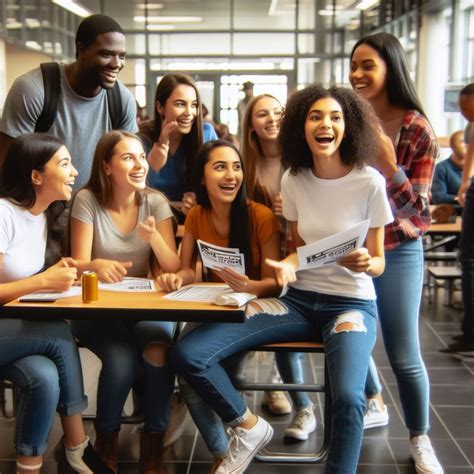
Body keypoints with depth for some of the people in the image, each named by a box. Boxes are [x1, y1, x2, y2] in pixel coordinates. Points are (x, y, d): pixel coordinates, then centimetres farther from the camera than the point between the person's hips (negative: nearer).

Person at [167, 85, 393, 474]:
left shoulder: (370, 182, -10)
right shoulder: (293, 179, 1)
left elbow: (378, 262, -1)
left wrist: (365, 263, -25)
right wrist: (287, 265, -11)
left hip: (351, 304, -3)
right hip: (299, 299, 4)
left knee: (348, 398, -36)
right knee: (187, 354, -13)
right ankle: (250, 429, 11)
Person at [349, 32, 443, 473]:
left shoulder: (417, 129, -12)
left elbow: (414, 209, -15)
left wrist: (388, 164, -27)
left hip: (397, 252, -4)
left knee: (403, 354, 0)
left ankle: (420, 438, 21)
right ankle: (373, 404, 42)